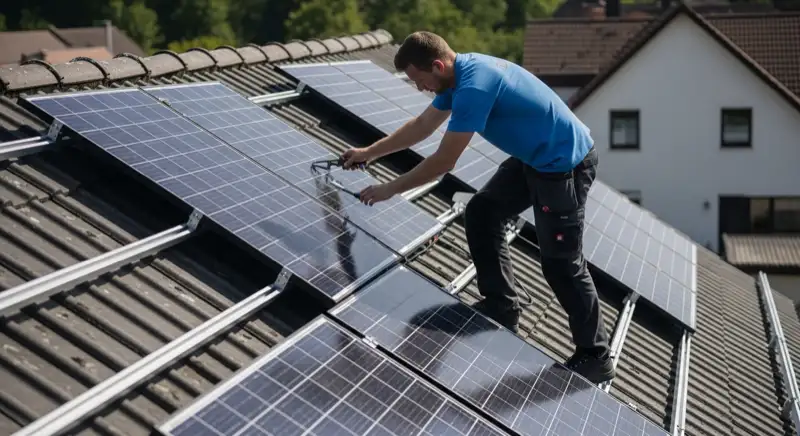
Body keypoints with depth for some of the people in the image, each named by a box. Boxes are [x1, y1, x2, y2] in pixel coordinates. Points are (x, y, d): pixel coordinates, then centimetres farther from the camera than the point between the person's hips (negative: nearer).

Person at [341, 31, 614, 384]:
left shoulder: (474, 87, -28)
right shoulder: (460, 73, 3)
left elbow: (443, 162, -22)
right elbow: (422, 125, 18)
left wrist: (389, 189, -11)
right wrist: (370, 153, 22)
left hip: (565, 164, -10)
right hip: (535, 158, 10)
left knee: (561, 264, -3)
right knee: (481, 213, 13)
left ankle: (595, 359, 10)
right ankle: (501, 306, 21)